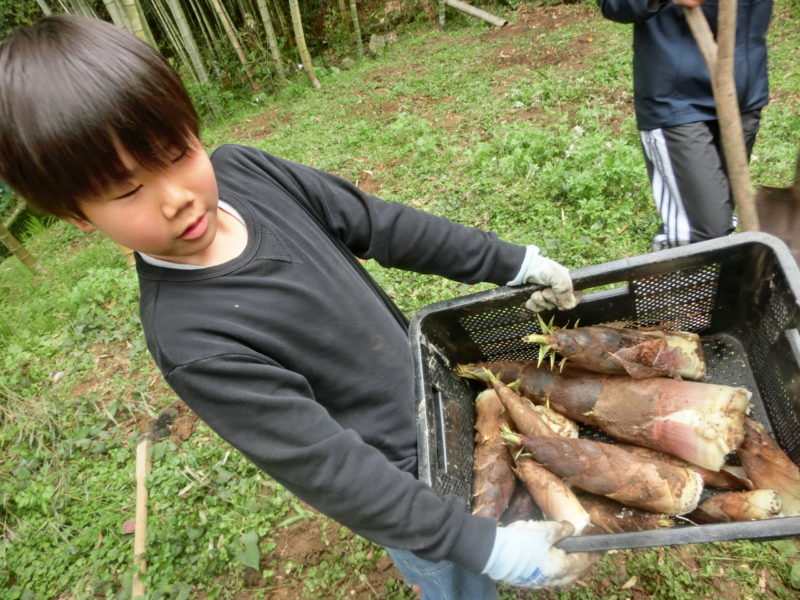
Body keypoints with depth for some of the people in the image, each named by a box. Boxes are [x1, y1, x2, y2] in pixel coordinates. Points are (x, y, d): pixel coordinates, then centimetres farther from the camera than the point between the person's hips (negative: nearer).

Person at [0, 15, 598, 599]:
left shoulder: (242, 171, -14)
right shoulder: (189, 342, -31)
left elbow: (377, 223, -7)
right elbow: (327, 468, -29)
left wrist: (510, 262, 0)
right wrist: (484, 545, -25)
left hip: (435, 388, 6)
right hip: (400, 484, -6)